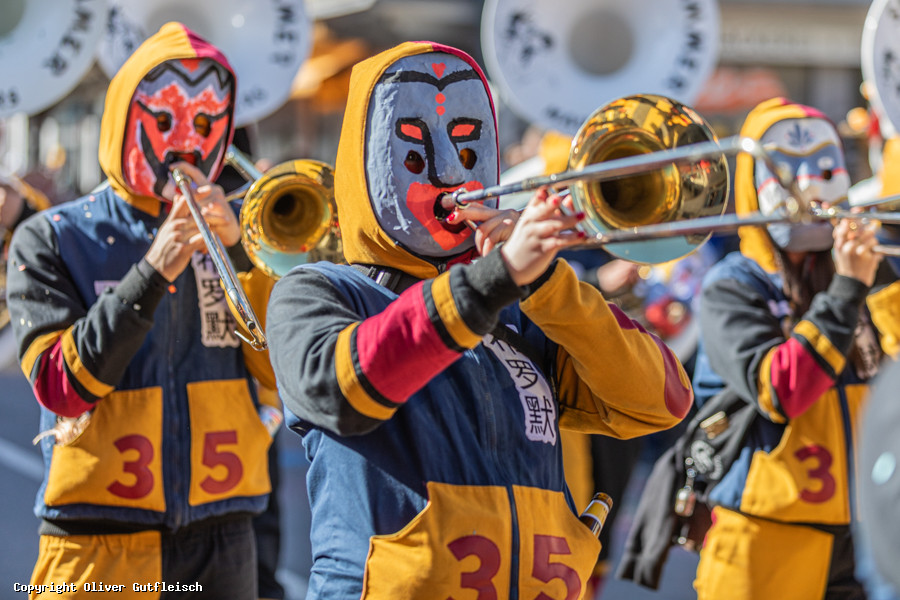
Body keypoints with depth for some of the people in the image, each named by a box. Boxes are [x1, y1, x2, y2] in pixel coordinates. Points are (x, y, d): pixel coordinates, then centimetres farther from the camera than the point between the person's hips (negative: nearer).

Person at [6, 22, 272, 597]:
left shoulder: (229, 232, 11)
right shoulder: (50, 240, 2)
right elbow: (59, 388, -11)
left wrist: (238, 249, -13)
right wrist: (150, 276, -20)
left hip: (222, 537, 3)